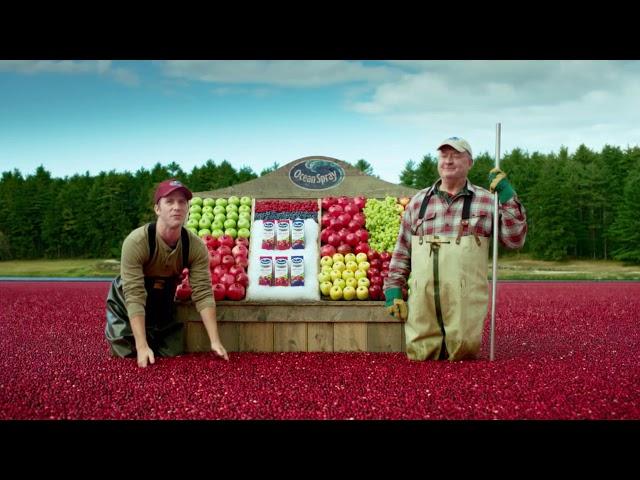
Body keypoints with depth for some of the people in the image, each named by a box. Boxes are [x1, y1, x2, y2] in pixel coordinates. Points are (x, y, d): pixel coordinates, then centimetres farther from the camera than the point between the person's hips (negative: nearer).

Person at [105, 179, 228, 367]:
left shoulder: (196, 246, -21)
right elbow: (134, 298, -35)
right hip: (127, 310, -3)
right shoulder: (136, 242, -33)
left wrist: (215, 341, -28)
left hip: (164, 310, 3)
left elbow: (203, 294, -21)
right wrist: (142, 346, -40)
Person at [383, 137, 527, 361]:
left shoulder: (487, 200, 8)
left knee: (463, 353, -2)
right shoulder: (418, 201, 13)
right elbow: (402, 250, 14)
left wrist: (507, 197, -5)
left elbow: (515, 239, 2)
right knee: (419, 355, 1)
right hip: (422, 299, 2)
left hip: (465, 300, -2)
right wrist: (393, 289, 6)